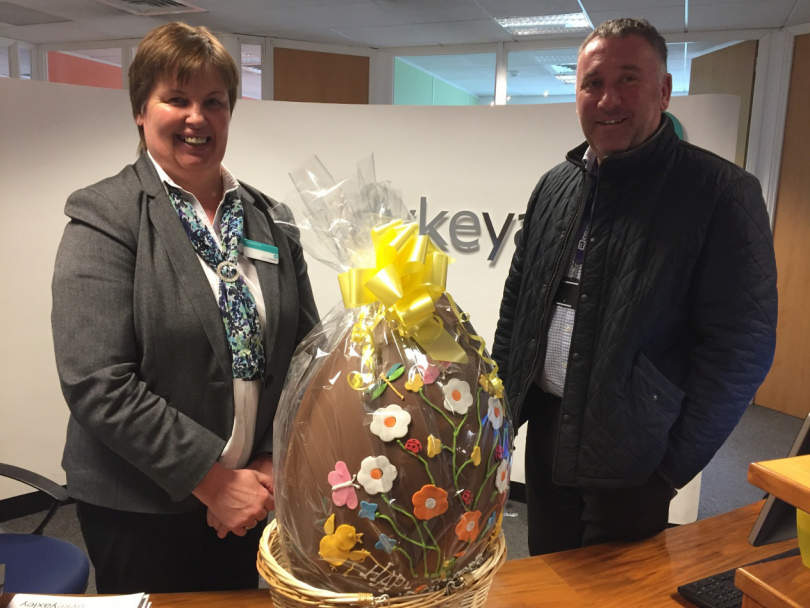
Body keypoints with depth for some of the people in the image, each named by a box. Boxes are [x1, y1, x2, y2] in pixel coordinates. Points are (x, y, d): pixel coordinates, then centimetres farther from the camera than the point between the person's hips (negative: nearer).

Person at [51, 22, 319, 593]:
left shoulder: (271, 219, 3)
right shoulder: (103, 215, -10)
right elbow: (97, 382, -17)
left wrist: (273, 465, -5)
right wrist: (213, 479, -16)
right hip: (140, 506, -4)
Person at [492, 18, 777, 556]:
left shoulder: (722, 193, -11)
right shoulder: (555, 186, 7)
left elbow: (741, 349, -13)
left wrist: (676, 466, -14)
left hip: (629, 457, -5)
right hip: (546, 431, 5)